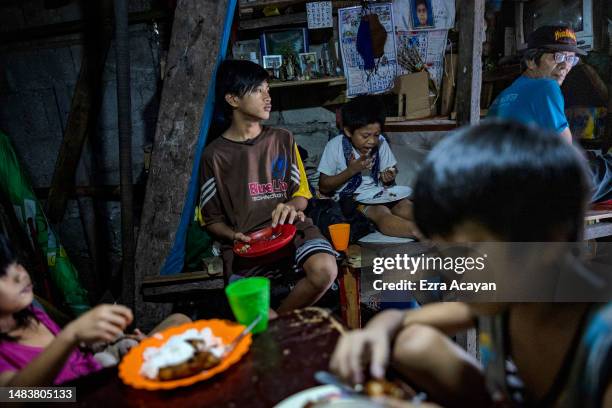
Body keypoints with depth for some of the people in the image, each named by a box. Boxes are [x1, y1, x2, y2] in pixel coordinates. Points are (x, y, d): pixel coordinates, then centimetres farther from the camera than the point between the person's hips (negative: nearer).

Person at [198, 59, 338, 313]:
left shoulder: (283, 140, 12)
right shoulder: (215, 155, 4)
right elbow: (212, 219, 10)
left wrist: (291, 206, -8)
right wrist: (234, 236, -11)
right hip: (245, 242, -2)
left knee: (325, 269, -29)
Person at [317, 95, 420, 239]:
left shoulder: (380, 142, 1)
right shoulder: (335, 146, -11)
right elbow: (324, 187, -8)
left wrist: (388, 178, -11)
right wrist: (351, 170, -18)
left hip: (378, 193, 5)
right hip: (351, 198, -5)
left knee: (406, 207, -24)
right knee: (381, 213, -32)